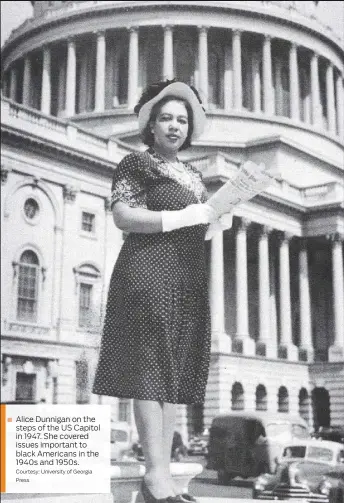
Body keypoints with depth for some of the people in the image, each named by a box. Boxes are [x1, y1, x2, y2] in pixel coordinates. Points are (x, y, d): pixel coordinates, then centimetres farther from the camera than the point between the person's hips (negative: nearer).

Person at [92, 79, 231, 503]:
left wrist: (214, 220, 5)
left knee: (175, 373, 1)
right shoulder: (136, 163, 4)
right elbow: (122, 217, -9)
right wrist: (183, 216, -12)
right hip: (148, 269, -7)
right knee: (152, 366, -15)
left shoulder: (194, 177, 25)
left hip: (189, 277, 7)